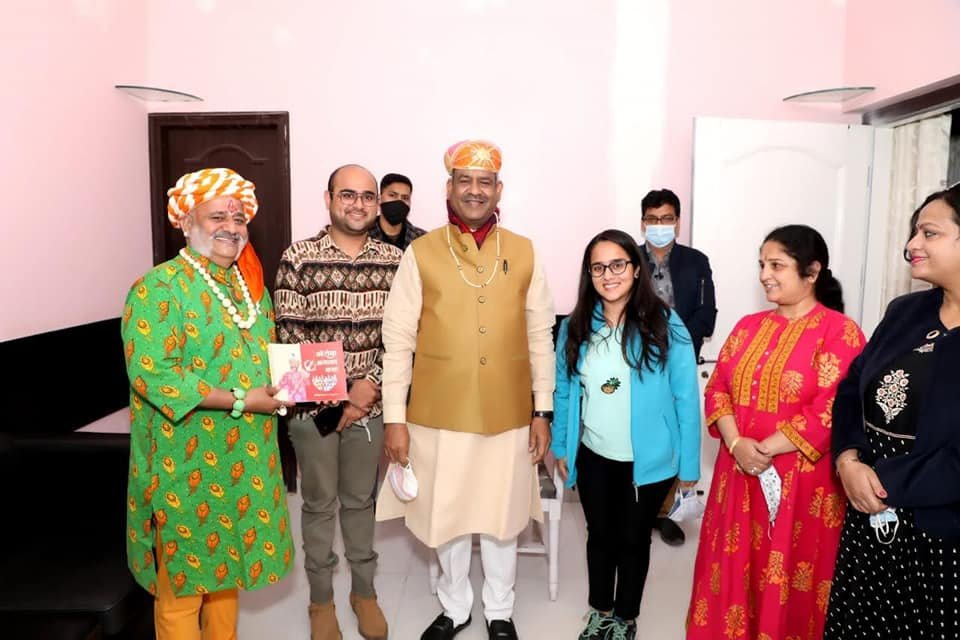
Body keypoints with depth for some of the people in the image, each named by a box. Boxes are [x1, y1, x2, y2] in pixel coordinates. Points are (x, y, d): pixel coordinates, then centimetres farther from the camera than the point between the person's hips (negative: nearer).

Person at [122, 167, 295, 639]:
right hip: (186, 463, -7)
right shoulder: (159, 287, -14)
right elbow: (151, 374, -22)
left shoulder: (249, 284, 10)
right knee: (182, 582, 8)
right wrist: (238, 401, -22)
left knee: (226, 562, 21)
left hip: (243, 457, 7)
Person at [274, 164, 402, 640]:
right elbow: (290, 339, -10)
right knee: (319, 503, 13)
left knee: (361, 499, 17)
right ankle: (321, 598, 33)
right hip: (314, 405, -2)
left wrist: (369, 386, -12)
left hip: (372, 401, 2)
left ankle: (364, 590, 36)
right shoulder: (298, 257, -8)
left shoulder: (394, 260, 0)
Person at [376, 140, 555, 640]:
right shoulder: (421, 253, -4)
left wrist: (543, 411, 2)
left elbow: (540, 338, 4)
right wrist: (395, 418, -7)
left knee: (501, 517, 15)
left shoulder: (524, 253, 1)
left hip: (508, 416, 1)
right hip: (438, 416, 0)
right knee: (447, 517, 15)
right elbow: (398, 341, -4)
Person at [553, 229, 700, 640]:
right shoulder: (575, 327, -4)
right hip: (593, 457, 3)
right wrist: (560, 446, 6)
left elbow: (686, 397, -12)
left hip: (647, 461, -3)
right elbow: (563, 391, 4)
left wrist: (689, 463, -10)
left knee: (633, 538, 16)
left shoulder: (665, 325, -14)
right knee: (600, 535, 19)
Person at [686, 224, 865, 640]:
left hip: (800, 482, -5)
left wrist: (764, 450, -15)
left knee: (786, 585, 8)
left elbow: (830, 412, -17)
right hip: (739, 475, 5)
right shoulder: (749, 326, 8)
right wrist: (736, 443, -11)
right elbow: (717, 389, 5)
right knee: (733, 572, 15)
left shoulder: (839, 331, -10)